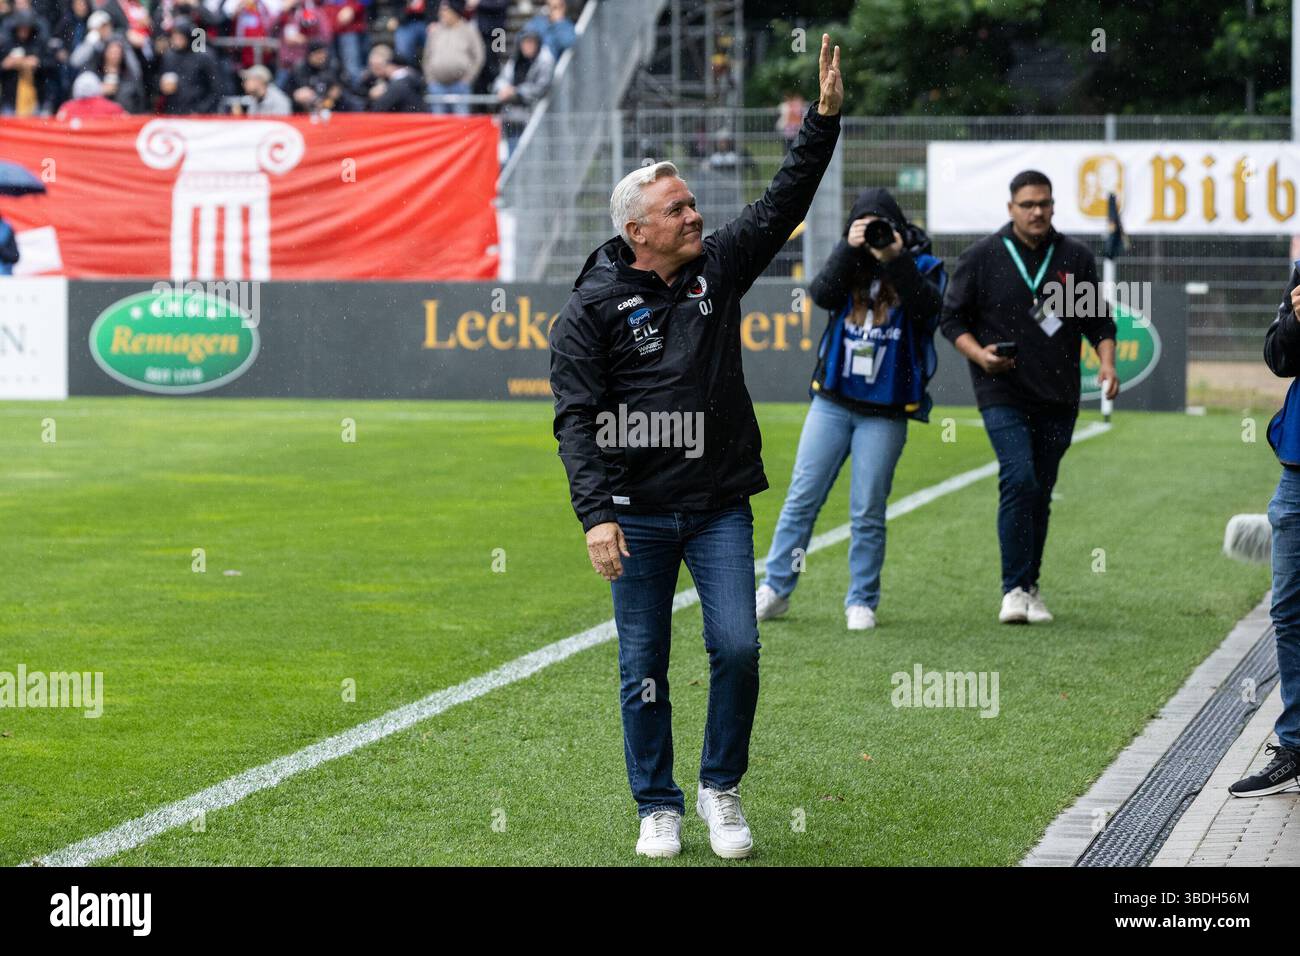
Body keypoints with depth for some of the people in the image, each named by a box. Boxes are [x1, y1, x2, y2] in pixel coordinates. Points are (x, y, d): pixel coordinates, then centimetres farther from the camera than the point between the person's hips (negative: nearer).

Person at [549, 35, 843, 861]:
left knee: (737, 647, -6)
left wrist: (825, 118, -5)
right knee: (644, 665, 4)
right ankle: (659, 808, 17)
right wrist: (596, 514, -17)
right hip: (637, 513, -3)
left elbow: (784, 205, 7)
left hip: (721, 504, 3)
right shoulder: (594, 307, -5)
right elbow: (577, 419, -8)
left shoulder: (718, 268, 7)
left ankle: (722, 790, 13)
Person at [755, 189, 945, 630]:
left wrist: (896, 260, -30)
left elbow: (929, 308, -21)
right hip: (832, 402, 2)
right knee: (802, 497, 2)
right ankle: (775, 590, 8)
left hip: (885, 413, -2)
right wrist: (849, 250, -24)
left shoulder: (922, 267, -1)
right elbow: (822, 294, -12)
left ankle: (861, 602, 11)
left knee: (867, 512, 0)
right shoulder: (849, 262, 6)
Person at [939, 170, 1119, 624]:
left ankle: (1029, 588, 18)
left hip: (1058, 399, 3)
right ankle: (1015, 590, -13)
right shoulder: (982, 257, 1)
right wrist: (978, 353, -13)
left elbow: (1099, 320, 14)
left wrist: (1106, 361, -4)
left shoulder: (1076, 258, 8)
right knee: (1019, 480, -18)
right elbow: (952, 317, 5)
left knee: (1041, 492, 7)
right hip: (1003, 394, -3)